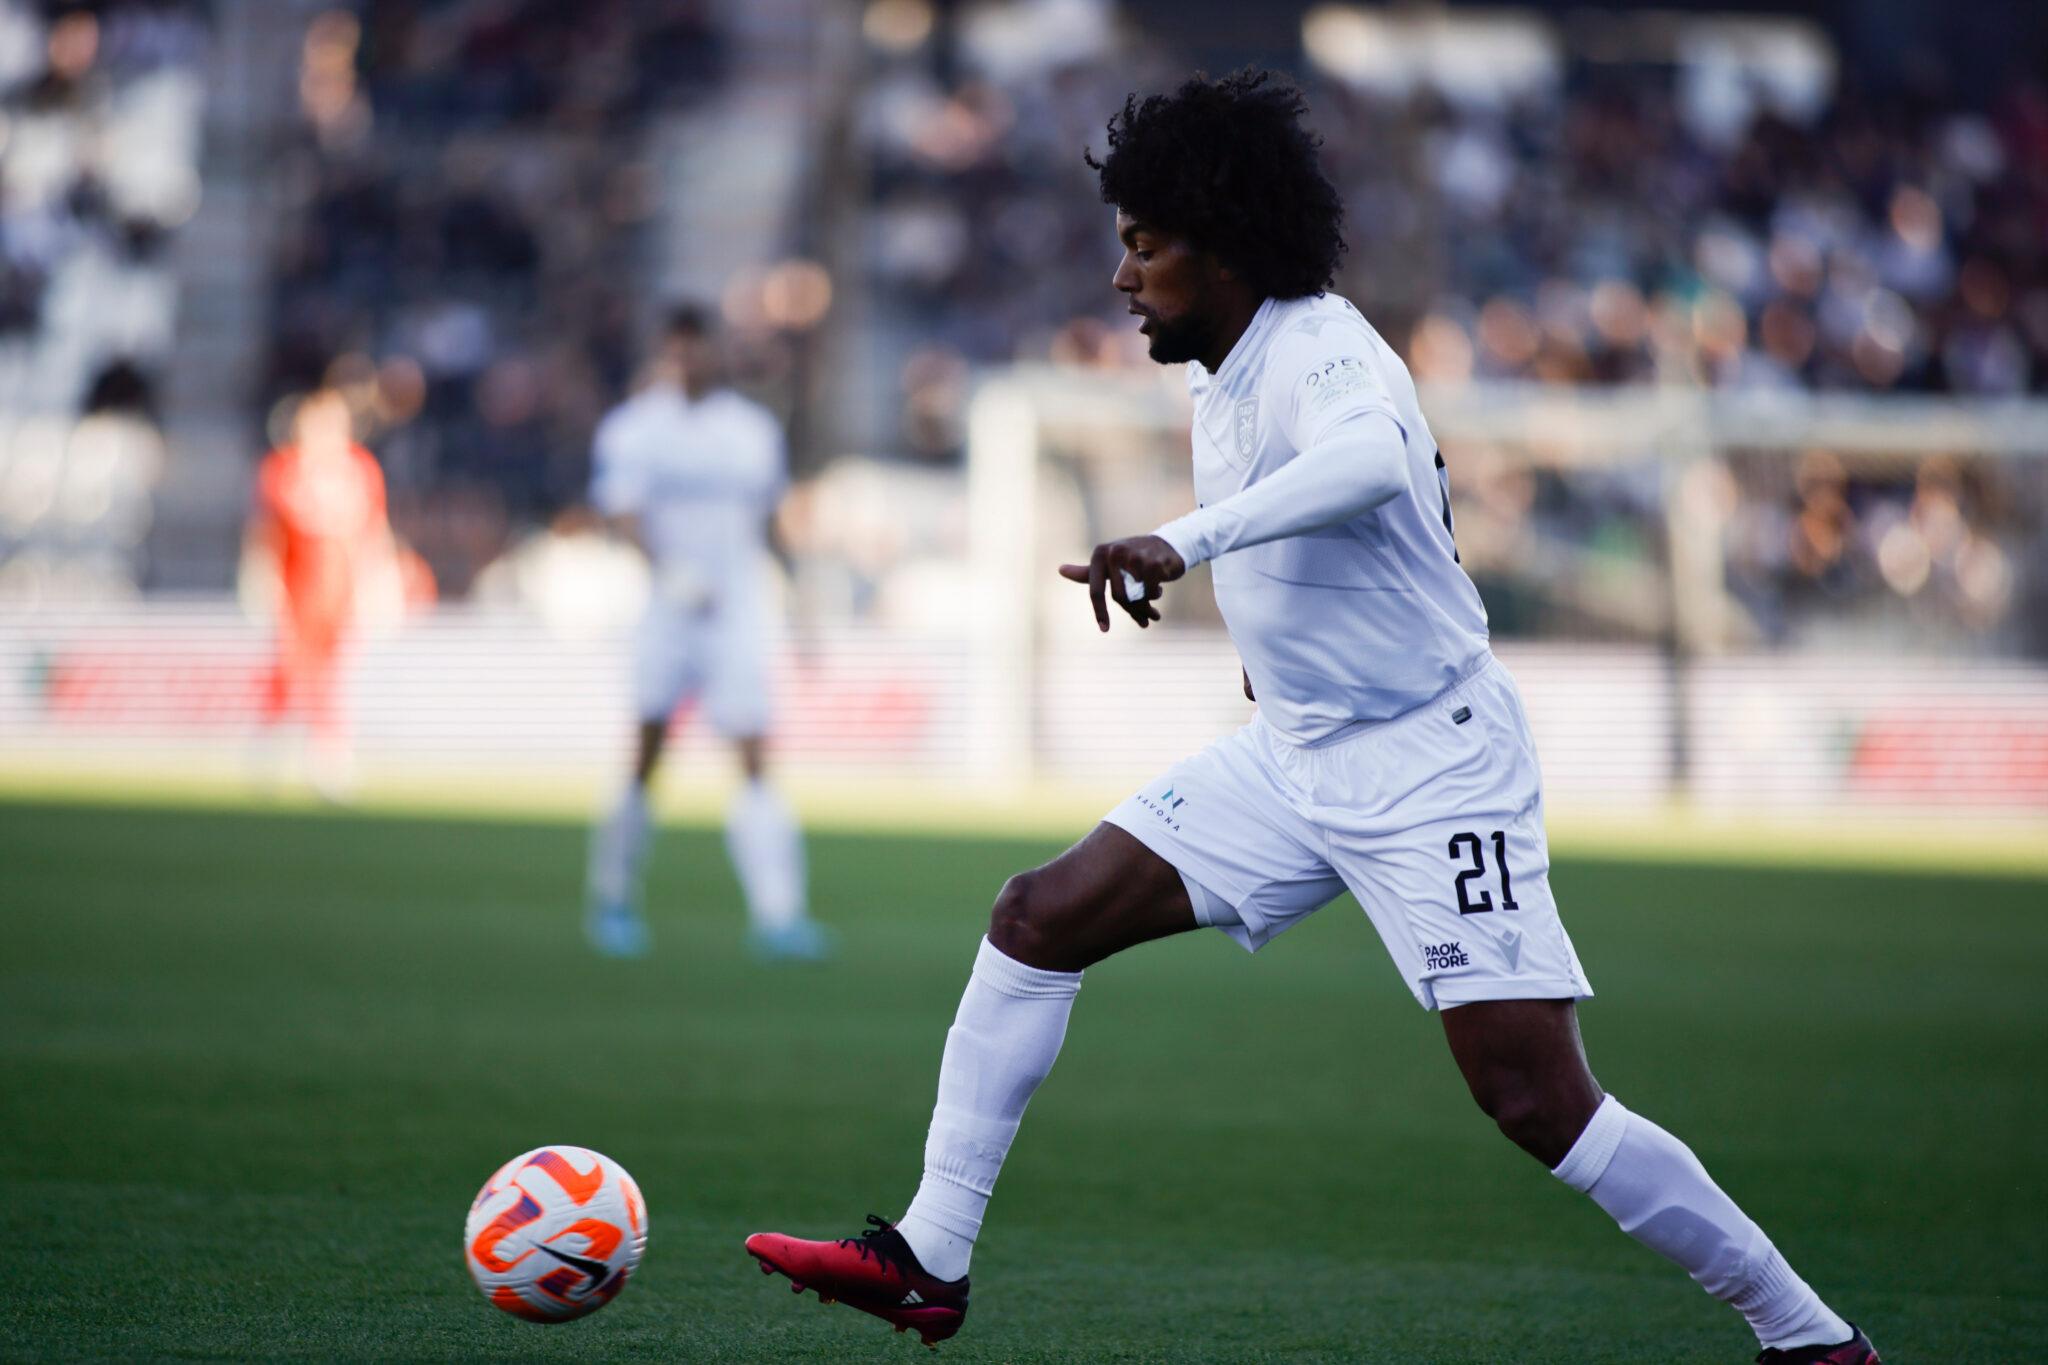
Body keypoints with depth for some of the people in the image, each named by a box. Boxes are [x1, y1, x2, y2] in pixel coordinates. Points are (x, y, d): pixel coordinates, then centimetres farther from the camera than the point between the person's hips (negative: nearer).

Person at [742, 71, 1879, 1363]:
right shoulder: (1217, 385, 9)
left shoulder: (1319, 348, -19)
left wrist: (1185, 541, -52)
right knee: (1040, 918, 1)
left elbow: (1372, 461, -44)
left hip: (1433, 763, -9)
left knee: (1537, 1099, -15)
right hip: (1293, 758, 9)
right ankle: (929, 1261, 7)